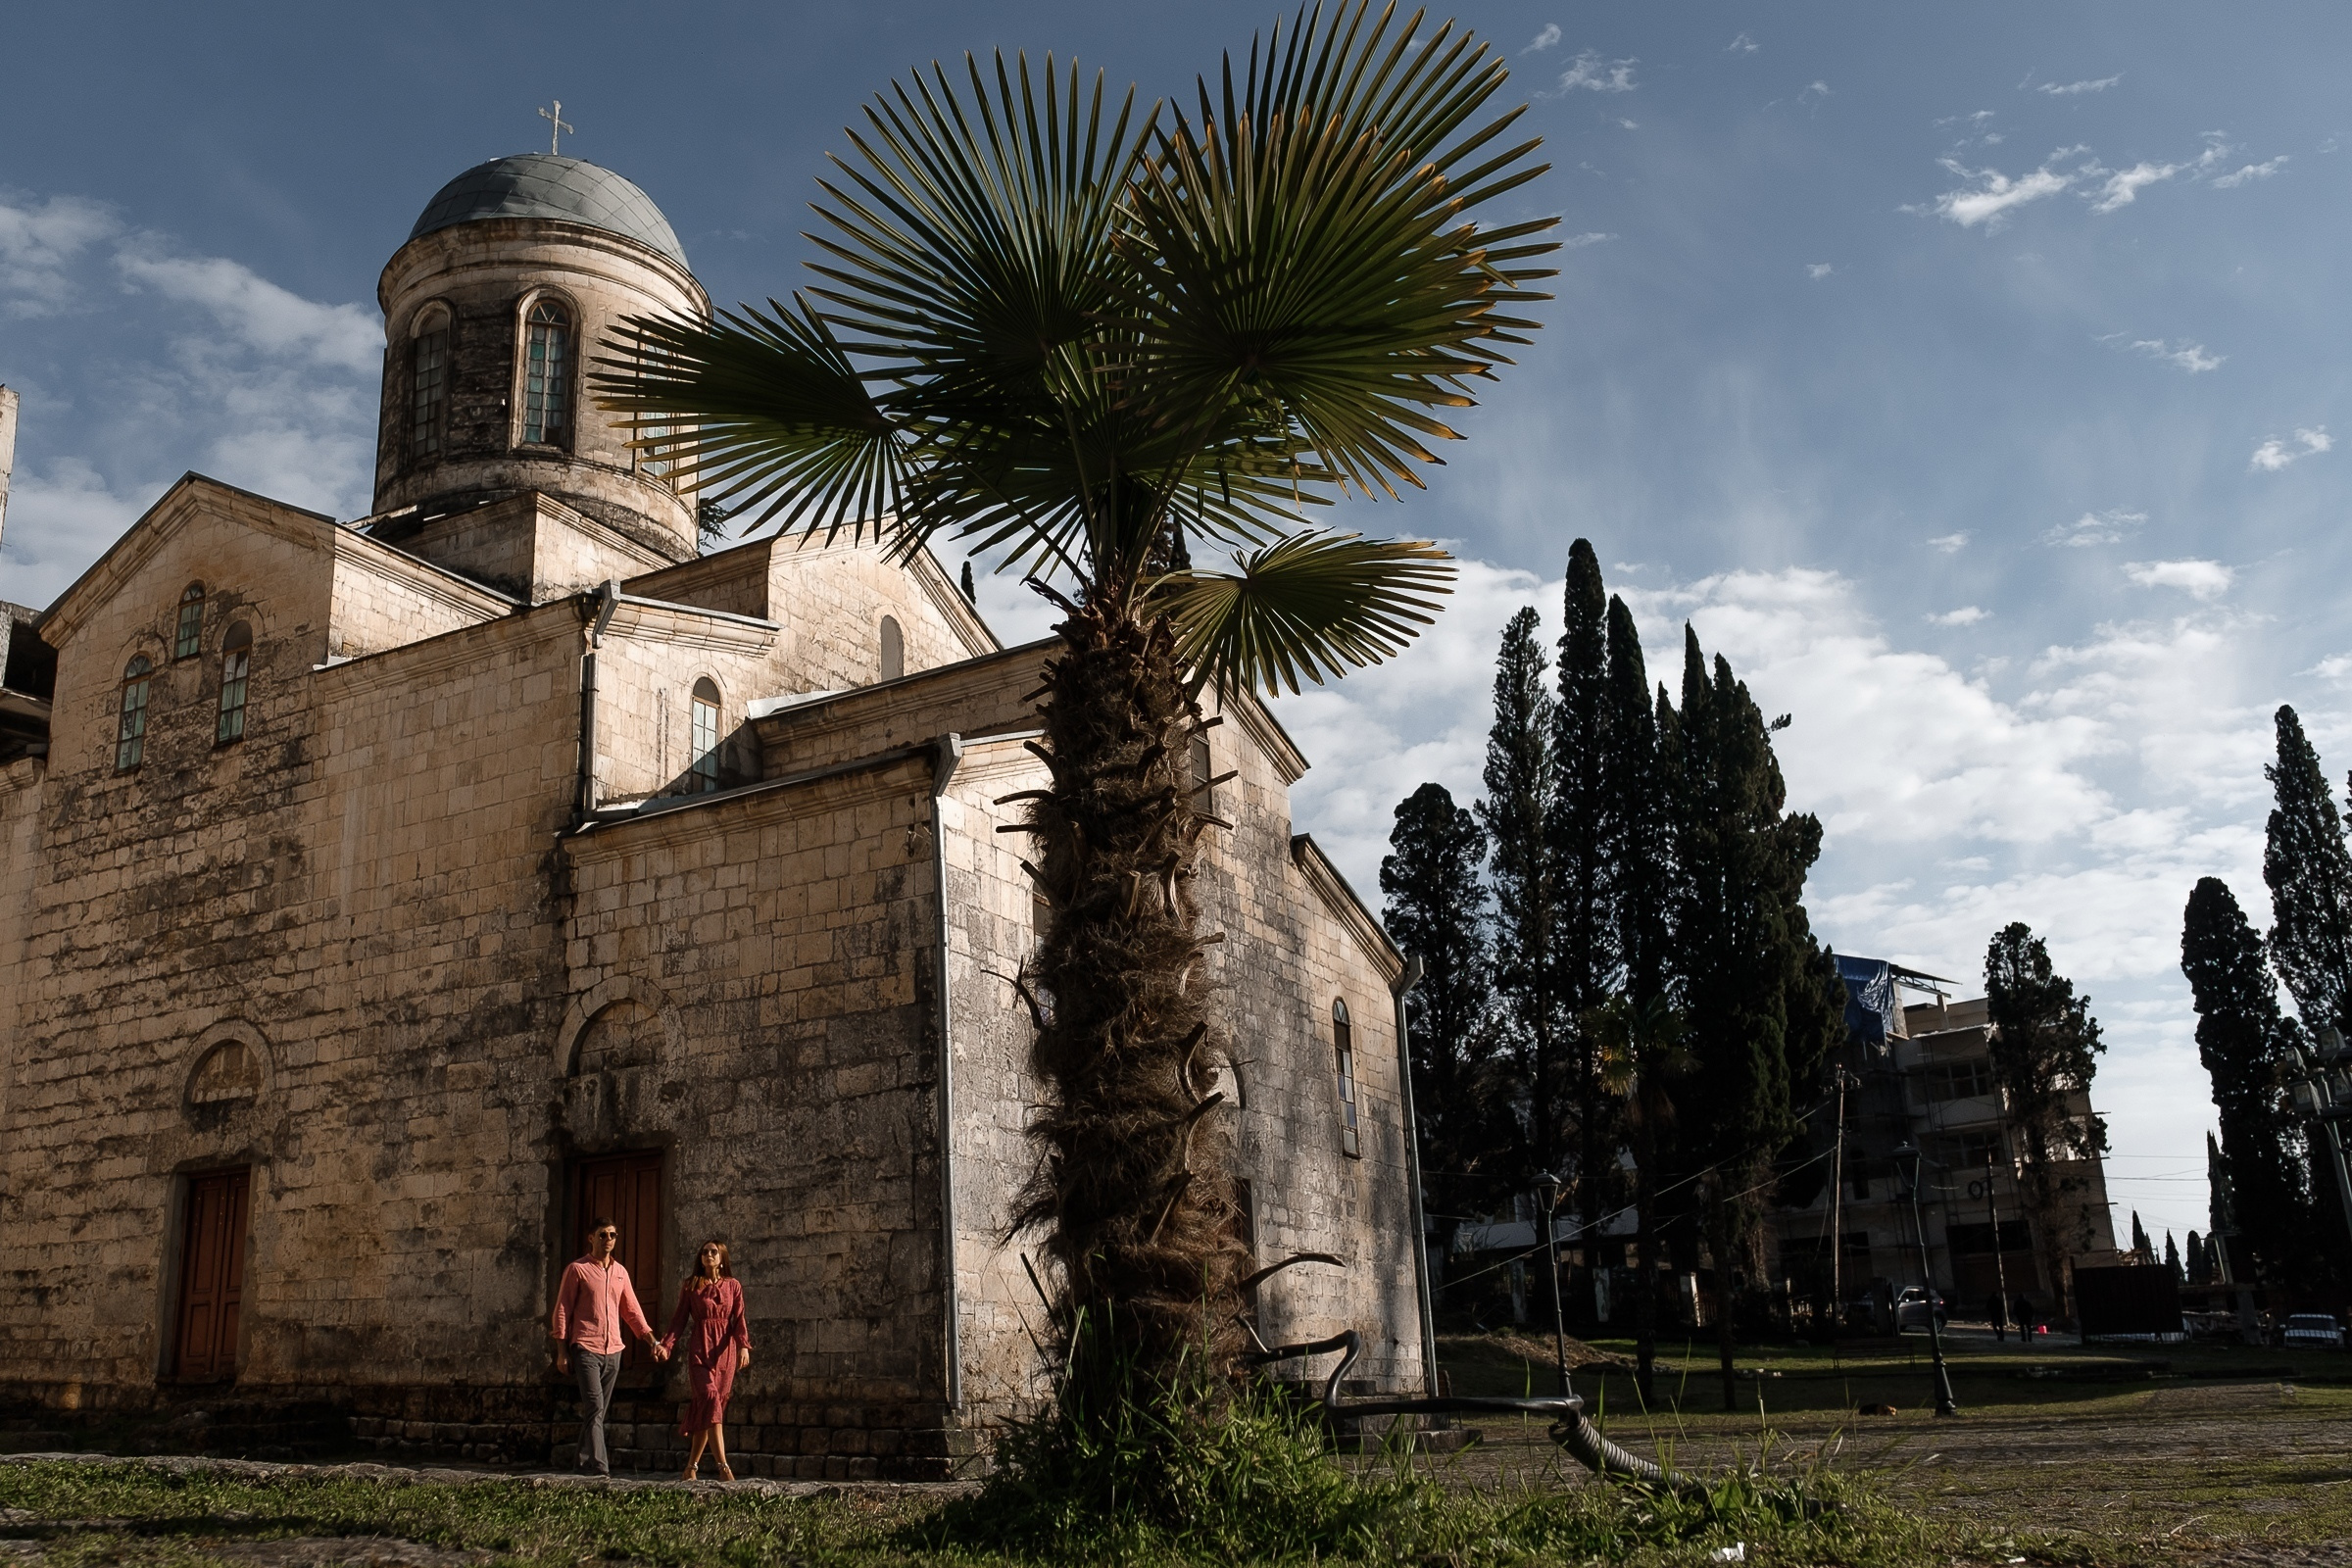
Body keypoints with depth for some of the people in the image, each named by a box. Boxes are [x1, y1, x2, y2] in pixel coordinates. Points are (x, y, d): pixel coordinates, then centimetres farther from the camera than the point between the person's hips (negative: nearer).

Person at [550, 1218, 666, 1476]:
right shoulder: (577, 1269, -1)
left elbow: (632, 1311, 17)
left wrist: (653, 1342, 9)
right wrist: (562, 1351, -6)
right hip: (586, 1348, -5)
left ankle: (586, 1462, 17)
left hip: (613, 1349, 5)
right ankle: (598, 1466, -18)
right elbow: (562, 1311, -1)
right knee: (595, 1407, -15)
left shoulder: (620, 1272, 14)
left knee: (599, 1410, 8)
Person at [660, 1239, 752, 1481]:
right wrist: (666, 1345, -10)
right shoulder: (690, 1287, 8)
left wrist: (743, 1345, -12)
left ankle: (691, 1466, 16)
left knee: (707, 1407, 2)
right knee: (710, 1399, -19)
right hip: (699, 1350, -2)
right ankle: (723, 1466, -25)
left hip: (725, 1351, 2)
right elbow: (679, 1320, 5)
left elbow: (738, 1320, 4)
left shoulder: (733, 1286, 10)